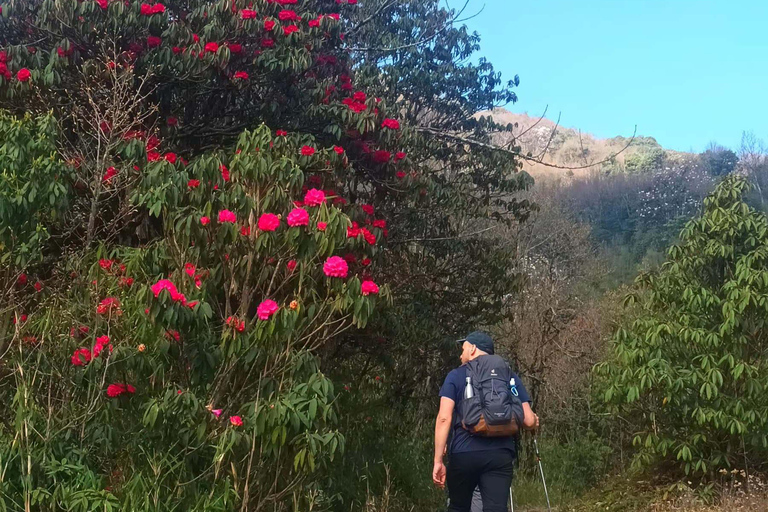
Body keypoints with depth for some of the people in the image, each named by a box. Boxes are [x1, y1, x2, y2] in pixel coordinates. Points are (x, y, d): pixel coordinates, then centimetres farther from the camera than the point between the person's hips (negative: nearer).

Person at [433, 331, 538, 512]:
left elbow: (444, 418, -5)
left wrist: (438, 460, -5)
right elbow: (528, 421, 6)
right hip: (500, 454, 1)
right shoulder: (510, 377, 12)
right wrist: (535, 421, 30)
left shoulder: (456, 376, 7)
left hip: (463, 453, -1)